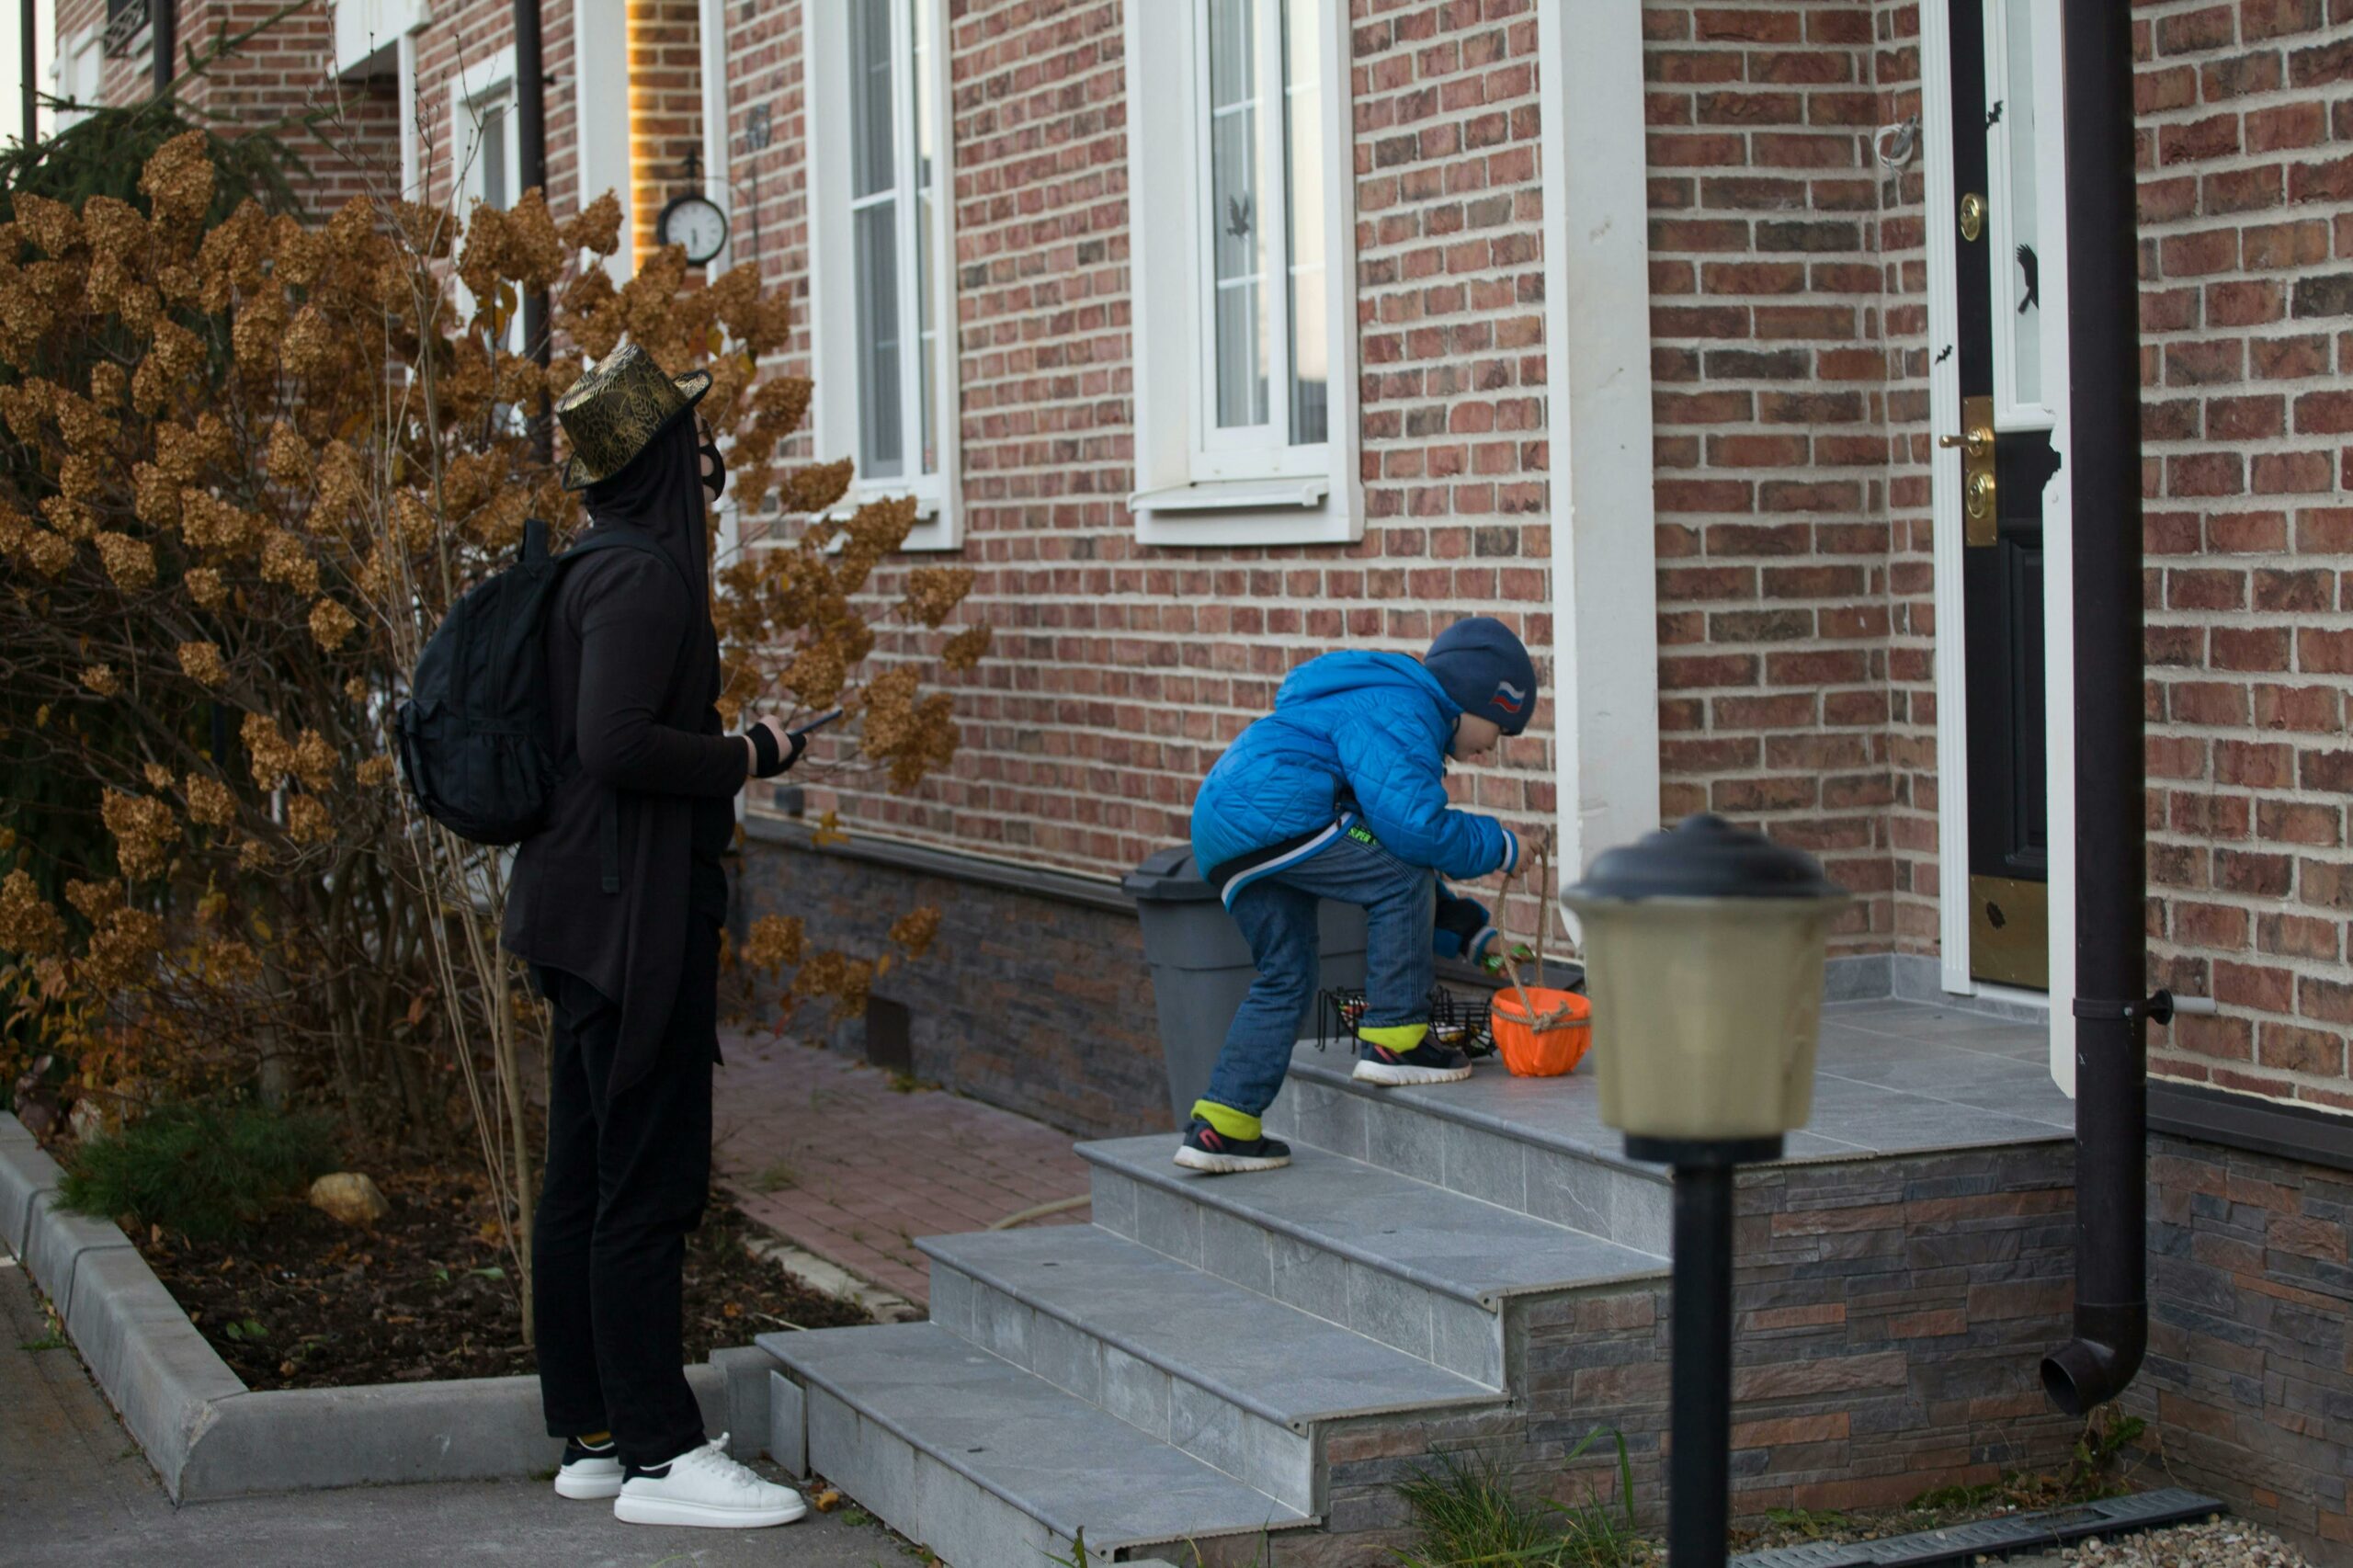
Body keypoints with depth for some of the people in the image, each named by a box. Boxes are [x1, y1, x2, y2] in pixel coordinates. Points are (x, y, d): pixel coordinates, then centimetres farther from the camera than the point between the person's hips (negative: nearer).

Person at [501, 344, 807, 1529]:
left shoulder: (597, 570, 13)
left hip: (587, 910, 10)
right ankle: (658, 1453, -1)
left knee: (583, 1179, 12)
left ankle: (592, 1434, 19)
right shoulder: (644, 577, -17)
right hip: (636, 911, -10)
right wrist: (745, 759, -14)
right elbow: (617, 741, -26)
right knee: (647, 1183, -5)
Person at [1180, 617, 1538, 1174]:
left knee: (1286, 978, 15)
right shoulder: (1399, 711, -8)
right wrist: (1496, 846, -4)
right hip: (1267, 813, -11)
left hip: (1221, 828, 11)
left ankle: (1219, 1125, 13)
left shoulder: (1401, 710, 27)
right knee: (1403, 880, -11)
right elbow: (1415, 828, -21)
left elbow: (1395, 845, 31)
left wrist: (1471, 932, 27)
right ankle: (1392, 1040, -4)